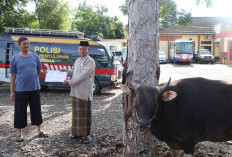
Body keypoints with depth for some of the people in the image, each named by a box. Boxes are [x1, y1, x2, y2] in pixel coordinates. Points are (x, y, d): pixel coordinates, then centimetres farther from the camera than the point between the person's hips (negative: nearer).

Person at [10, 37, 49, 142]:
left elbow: (39, 71, 10)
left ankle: (39, 131, 23)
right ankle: (20, 133, 18)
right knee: (20, 112, 4)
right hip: (21, 90, -2)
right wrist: (12, 91, -1)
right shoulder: (14, 59, 0)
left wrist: (43, 73, -14)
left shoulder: (35, 57, 6)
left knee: (36, 110, 10)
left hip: (35, 89, 3)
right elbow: (13, 76, 1)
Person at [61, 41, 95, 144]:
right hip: (76, 91, 8)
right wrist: (66, 71, 9)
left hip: (85, 92, -8)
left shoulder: (90, 61, -10)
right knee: (77, 112, 13)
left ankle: (87, 135, 2)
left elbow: (82, 76, -18)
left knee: (85, 113, -4)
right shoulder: (78, 60, 16)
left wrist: (69, 82, -16)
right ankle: (78, 133, 24)